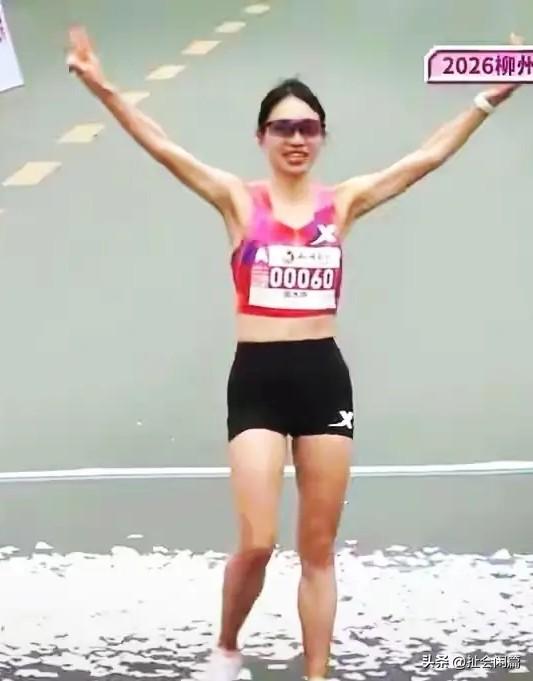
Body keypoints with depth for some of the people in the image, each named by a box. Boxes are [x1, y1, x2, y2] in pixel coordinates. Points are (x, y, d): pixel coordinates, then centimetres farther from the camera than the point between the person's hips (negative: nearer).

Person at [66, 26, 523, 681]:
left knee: (319, 547, 8)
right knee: (256, 543, -7)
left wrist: (487, 100, 2)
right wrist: (103, 88, -20)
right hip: (256, 379, -2)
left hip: (324, 377, 2)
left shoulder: (343, 201, 7)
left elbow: (428, 156, 6)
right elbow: (163, 148, -9)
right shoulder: (238, 199, 1)